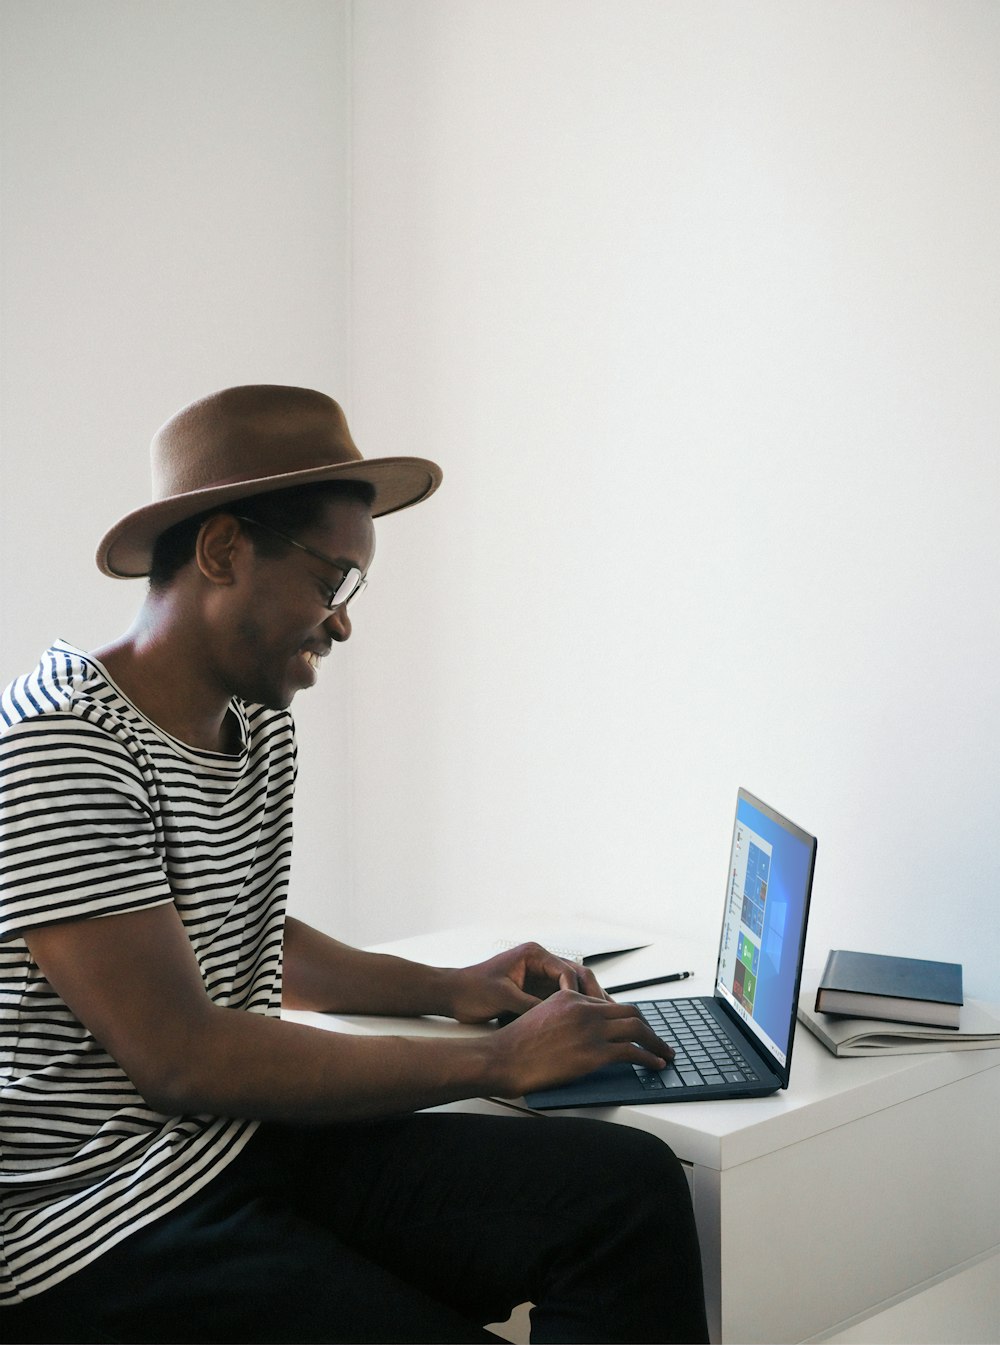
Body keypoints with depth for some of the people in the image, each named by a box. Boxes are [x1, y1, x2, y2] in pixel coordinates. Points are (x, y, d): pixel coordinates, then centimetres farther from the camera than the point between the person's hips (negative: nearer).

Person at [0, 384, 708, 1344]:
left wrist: (449, 989, 12)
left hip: (256, 1137, 8)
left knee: (629, 1186, -14)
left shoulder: (262, 728, 11)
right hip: (99, 1220, -7)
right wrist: (496, 1063, -16)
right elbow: (180, 1056, -22)